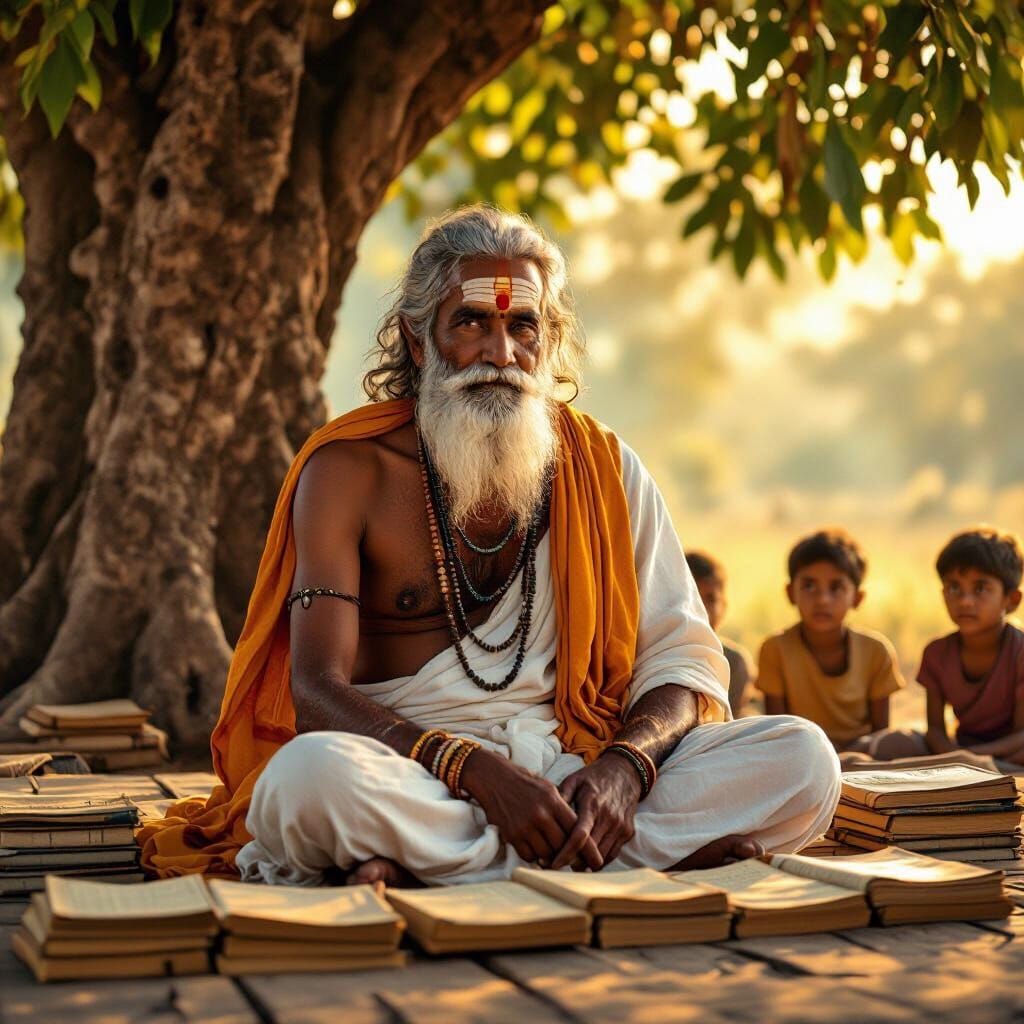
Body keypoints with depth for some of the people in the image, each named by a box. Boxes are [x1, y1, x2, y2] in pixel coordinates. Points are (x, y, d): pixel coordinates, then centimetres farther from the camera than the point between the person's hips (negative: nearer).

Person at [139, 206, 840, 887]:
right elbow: (319, 688, -11)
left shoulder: (603, 469, 10)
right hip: (414, 779, -3)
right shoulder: (349, 468, 0)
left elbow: (684, 658, 6)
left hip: (573, 768, 3)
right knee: (313, 772, -37)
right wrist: (482, 773, -27)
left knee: (803, 758, -20)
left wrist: (623, 767, -17)